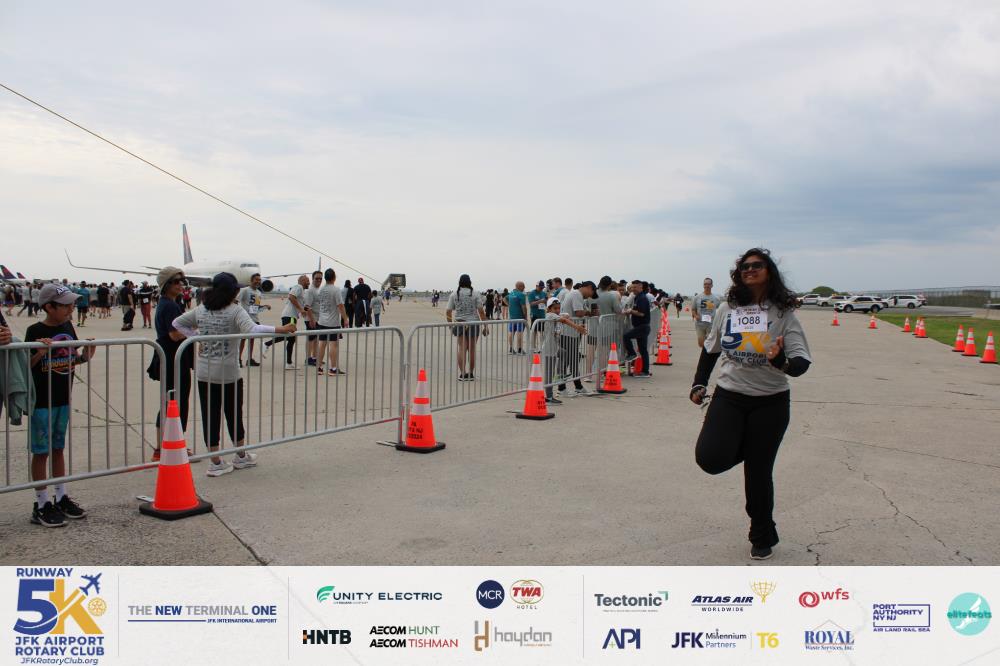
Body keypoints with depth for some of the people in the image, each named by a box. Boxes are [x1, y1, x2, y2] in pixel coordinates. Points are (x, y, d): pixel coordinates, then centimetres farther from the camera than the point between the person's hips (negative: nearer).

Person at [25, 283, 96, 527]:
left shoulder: (68, 327, 5)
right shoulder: (35, 331, -13)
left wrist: (86, 354, -5)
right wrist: (39, 352, -31)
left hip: (63, 399, 6)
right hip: (42, 402, -6)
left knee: (58, 448, 15)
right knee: (41, 451, 2)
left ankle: (61, 498, 24)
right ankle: (42, 505, 11)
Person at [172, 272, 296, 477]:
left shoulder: (201, 310, 5)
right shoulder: (235, 311, -13)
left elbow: (177, 323, 16)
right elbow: (252, 330, -29)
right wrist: (281, 329, -27)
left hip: (204, 373, 4)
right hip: (229, 373, -4)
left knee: (210, 416, 7)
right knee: (234, 414, 12)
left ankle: (216, 462, 13)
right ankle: (241, 456, 30)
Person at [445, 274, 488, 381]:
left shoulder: (454, 294, 4)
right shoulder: (475, 294, -2)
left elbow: (448, 311, 3)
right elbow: (481, 311, -6)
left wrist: (450, 325, 13)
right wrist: (485, 326, -2)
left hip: (459, 324, 1)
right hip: (473, 324, -1)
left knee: (462, 348, 3)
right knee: (472, 349, 7)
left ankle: (462, 373, -5)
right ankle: (471, 374, 15)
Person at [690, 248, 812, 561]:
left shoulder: (783, 314, -6)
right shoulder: (727, 309, 2)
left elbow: (802, 362, -13)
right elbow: (710, 349, 16)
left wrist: (782, 361, -34)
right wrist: (699, 384, 11)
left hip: (770, 402, -2)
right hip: (728, 396, 2)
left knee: (759, 472, 5)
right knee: (711, 458, -16)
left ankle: (762, 537, 29)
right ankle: (741, 446, 22)